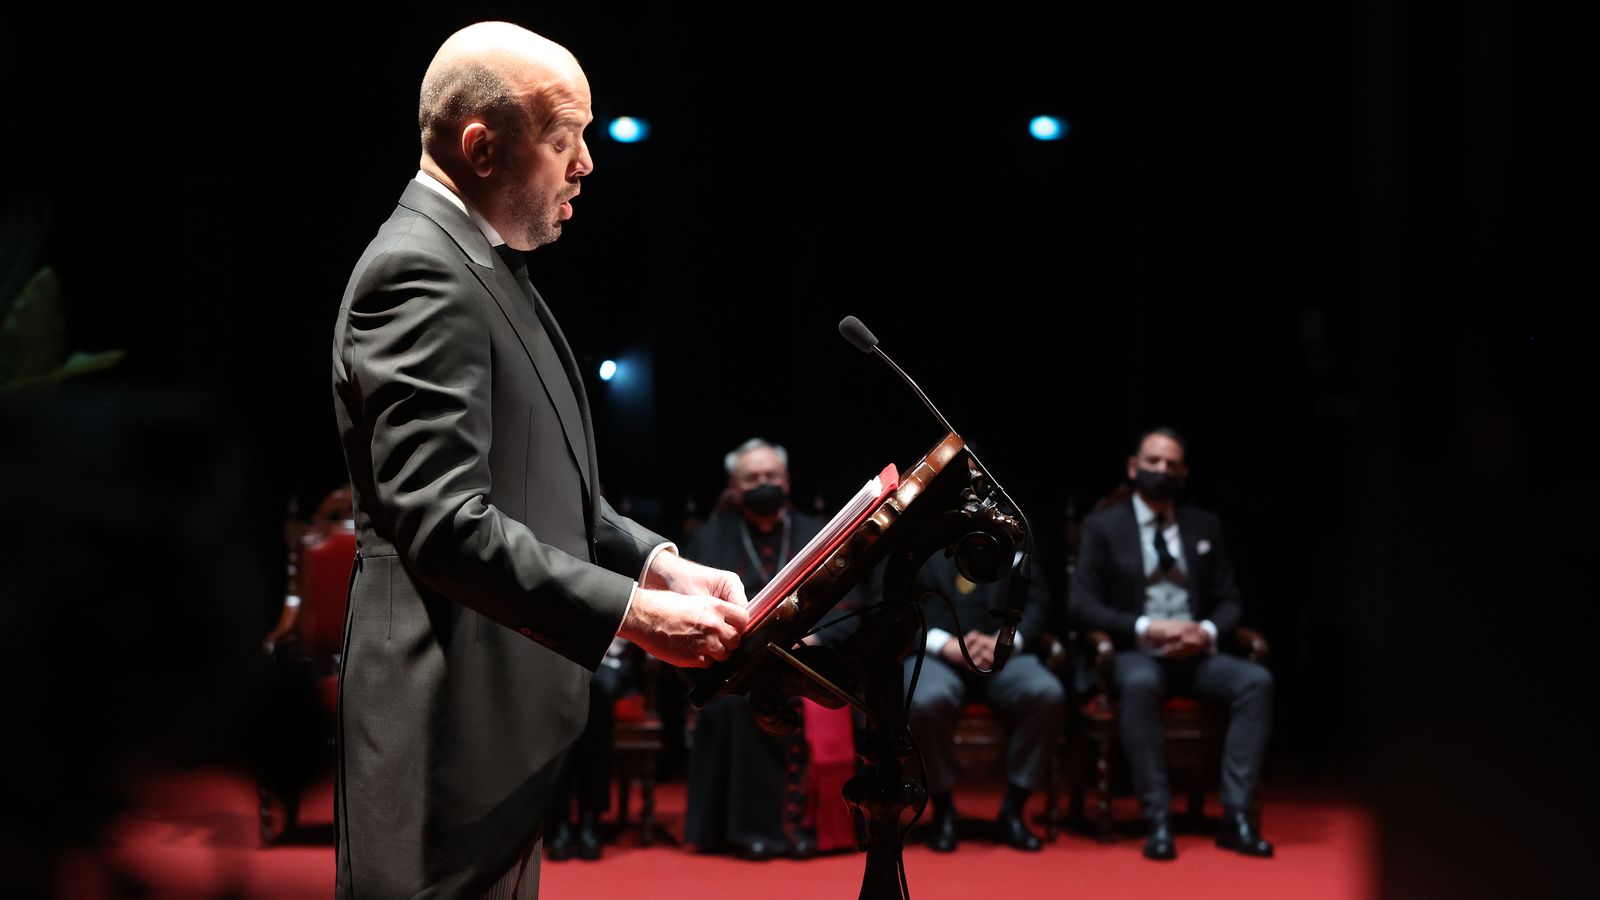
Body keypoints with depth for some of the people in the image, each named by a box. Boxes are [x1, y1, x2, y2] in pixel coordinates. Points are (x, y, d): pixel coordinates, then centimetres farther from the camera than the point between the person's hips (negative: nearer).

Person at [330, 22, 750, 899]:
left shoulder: (485, 268, 16)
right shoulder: (419, 273, -17)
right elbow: (445, 523, -25)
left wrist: (661, 564, 5)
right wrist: (634, 611, -23)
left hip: (508, 713, 10)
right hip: (453, 727, -10)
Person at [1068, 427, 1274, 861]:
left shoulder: (1205, 525, 13)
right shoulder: (1103, 526, 3)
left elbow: (1230, 601, 13)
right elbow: (1080, 604, -5)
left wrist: (1207, 631, -11)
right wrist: (1144, 628, -19)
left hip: (1195, 653, 3)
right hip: (1135, 653, -3)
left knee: (1256, 680, -26)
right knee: (1140, 684, -39)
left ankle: (1236, 816, -26)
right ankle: (1157, 819, -32)